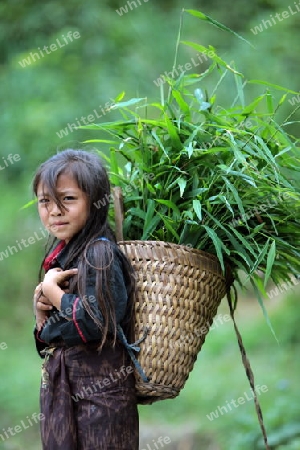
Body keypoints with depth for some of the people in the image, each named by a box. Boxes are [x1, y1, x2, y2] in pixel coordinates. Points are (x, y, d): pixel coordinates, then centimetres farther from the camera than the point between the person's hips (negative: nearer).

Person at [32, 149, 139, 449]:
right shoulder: (60, 255, 13)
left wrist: (52, 291, -11)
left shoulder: (99, 254, -13)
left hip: (98, 393, -8)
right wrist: (41, 312, -2)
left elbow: (96, 324, -23)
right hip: (59, 388, 8)